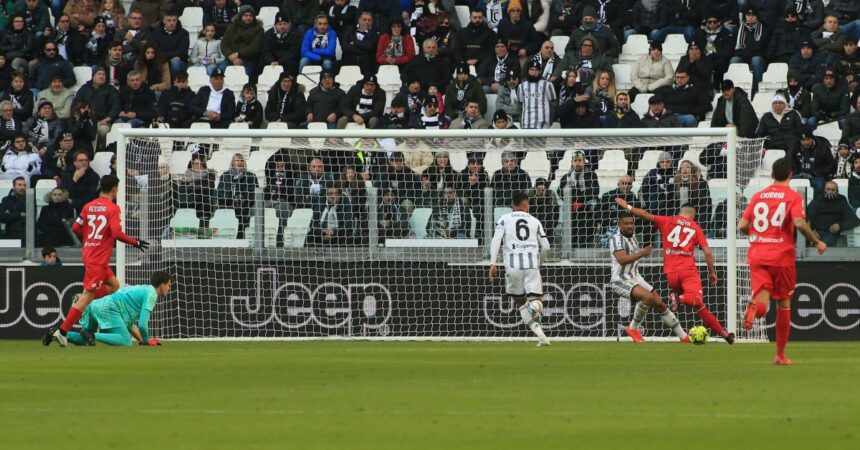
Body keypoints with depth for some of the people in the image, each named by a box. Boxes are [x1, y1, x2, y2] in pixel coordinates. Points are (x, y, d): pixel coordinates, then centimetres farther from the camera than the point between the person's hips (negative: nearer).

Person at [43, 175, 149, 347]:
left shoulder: (89, 206, 10)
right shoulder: (113, 208, -9)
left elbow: (76, 228, 9)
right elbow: (117, 233, -20)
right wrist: (135, 242, -8)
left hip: (88, 253, 8)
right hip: (99, 259, -8)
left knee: (114, 285, 21)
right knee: (88, 296, -7)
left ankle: (80, 299, 4)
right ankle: (62, 331, -11)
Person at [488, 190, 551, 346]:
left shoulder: (504, 219, 12)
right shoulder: (534, 221, 17)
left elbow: (496, 240, -4)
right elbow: (545, 247, 15)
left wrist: (493, 264, -8)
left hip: (513, 265, 0)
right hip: (532, 265, 0)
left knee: (520, 301, 13)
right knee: (535, 299, -6)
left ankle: (536, 328, -5)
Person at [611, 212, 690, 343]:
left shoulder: (632, 236, 10)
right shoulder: (617, 239, -17)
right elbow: (621, 259, -32)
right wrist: (641, 254, -39)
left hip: (635, 278, 9)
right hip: (621, 281, -9)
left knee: (660, 304, 4)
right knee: (648, 297, -32)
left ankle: (684, 338, 12)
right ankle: (633, 328, -14)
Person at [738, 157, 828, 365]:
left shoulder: (758, 196, 10)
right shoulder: (793, 197, -3)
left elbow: (742, 226, 7)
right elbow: (800, 223, -18)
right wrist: (817, 242, -4)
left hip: (757, 256, 2)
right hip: (782, 256, -2)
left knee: (762, 300, -7)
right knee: (784, 304, 13)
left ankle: (754, 308, -46)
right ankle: (780, 354, 18)